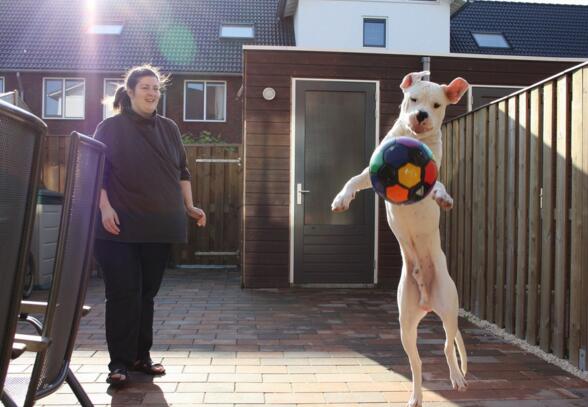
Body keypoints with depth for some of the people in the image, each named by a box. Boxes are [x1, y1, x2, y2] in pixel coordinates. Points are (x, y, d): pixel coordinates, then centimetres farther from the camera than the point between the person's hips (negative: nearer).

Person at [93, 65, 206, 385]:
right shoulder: (111, 127, 1)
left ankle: (140, 356, 20)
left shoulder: (169, 129, 13)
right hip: (120, 226, -4)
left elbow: (181, 171, 17)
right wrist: (105, 207, -16)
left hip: (158, 227, 4)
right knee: (123, 293, -5)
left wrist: (190, 207, 8)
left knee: (147, 292, 9)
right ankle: (119, 362, 3)